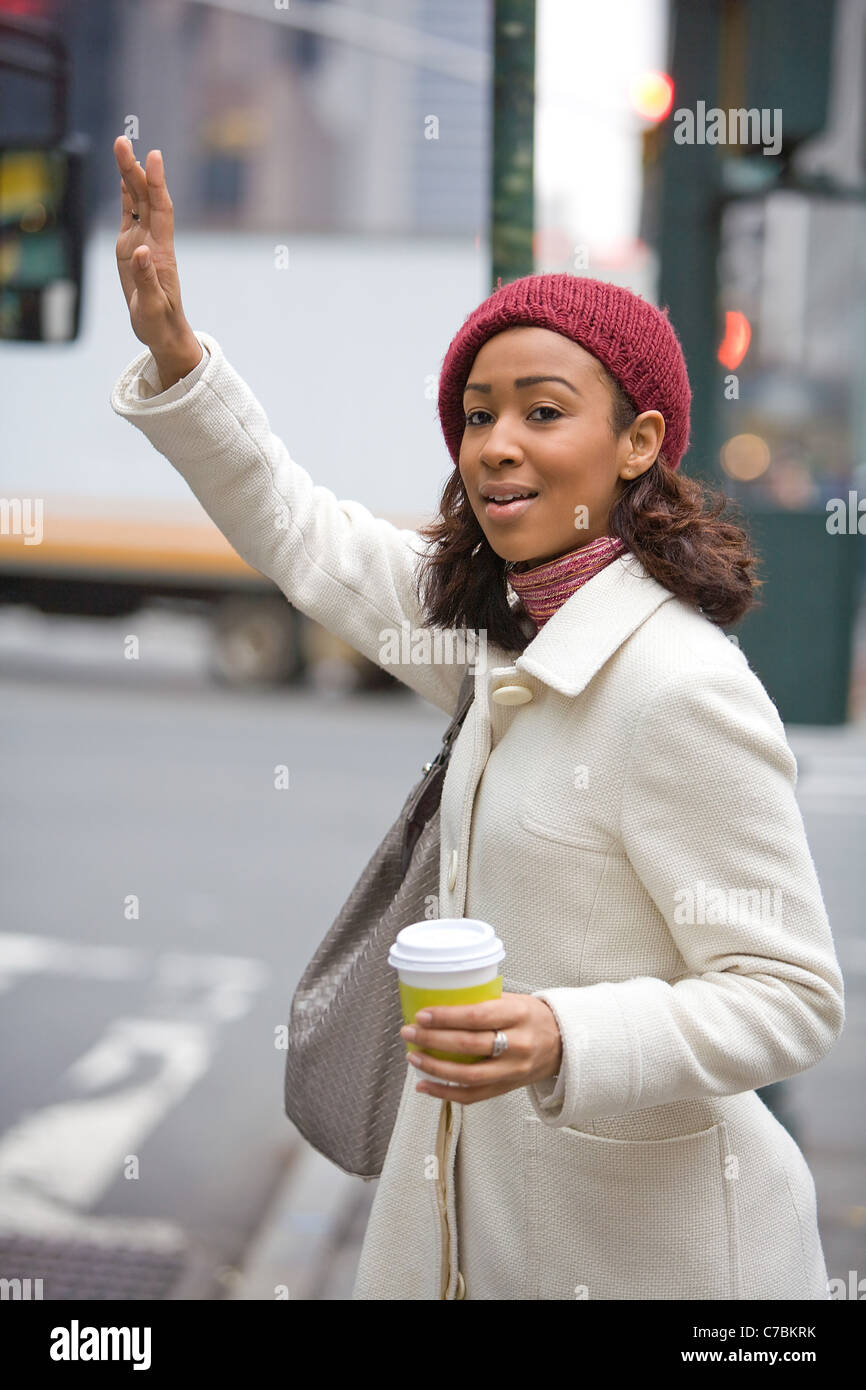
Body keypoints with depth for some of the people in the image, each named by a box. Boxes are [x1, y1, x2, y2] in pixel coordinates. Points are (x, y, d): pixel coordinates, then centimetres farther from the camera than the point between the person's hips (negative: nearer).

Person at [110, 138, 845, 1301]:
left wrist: (564, 1041, -35)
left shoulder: (681, 690, -22)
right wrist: (172, 349, 2)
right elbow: (302, 537, 13)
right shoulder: (509, 635, 4)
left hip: (640, 1236, -8)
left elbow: (791, 996, -21)